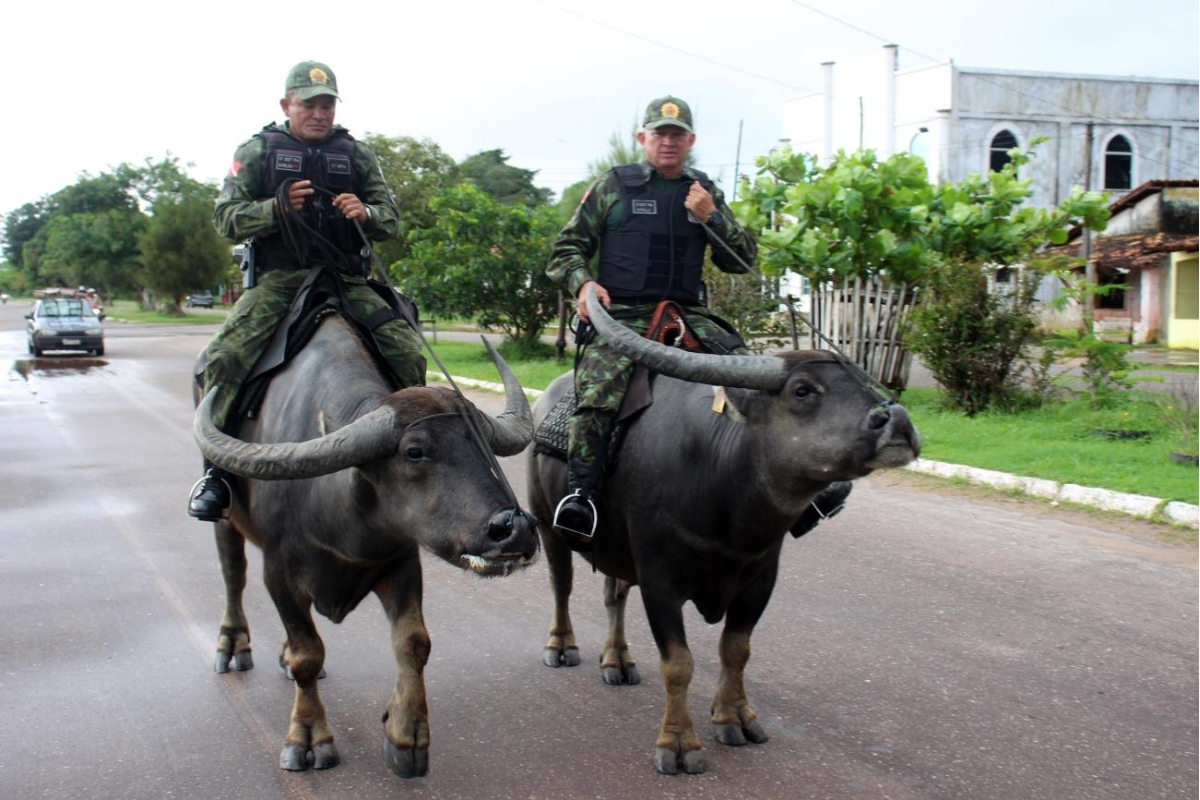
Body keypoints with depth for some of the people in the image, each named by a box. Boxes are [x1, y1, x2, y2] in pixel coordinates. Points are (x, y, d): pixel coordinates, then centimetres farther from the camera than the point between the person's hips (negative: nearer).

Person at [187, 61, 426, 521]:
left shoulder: (356, 154, 14)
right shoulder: (257, 151, 8)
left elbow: (391, 220, 11)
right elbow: (225, 218, 0)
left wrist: (366, 213, -13)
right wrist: (277, 207, -17)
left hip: (347, 280, 2)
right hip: (278, 279, -2)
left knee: (407, 352, -17)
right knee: (224, 357, -24)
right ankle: (216, 467, -11)